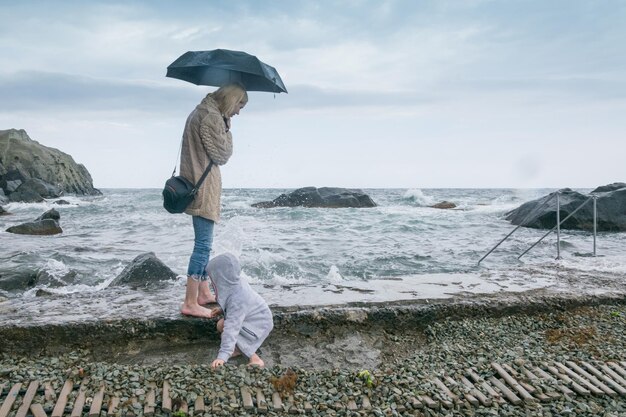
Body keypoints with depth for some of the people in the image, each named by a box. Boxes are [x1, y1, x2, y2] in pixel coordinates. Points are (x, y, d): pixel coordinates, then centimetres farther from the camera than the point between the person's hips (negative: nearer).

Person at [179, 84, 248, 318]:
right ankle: (190, 303, -4)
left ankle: (204, 293, 26)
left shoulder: (200, 112, 17)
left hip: (197, 186, 11)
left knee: (203, 244, 16)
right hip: (204, 188, -11)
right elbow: (222, 155, -12)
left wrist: (223, 126, 6)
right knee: (203, 245, -8)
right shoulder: (212, 117, -15)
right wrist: (227, 129, -1)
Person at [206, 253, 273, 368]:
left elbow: (231, 328, -40)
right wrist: (222, 309, 16)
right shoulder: (236, 282, -13)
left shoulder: (237, 299, -37)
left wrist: (223, 356, -41)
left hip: (259, 324, -9)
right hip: (253, 316, 9)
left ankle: (255, 360, -4)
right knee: (221, 325, 2)